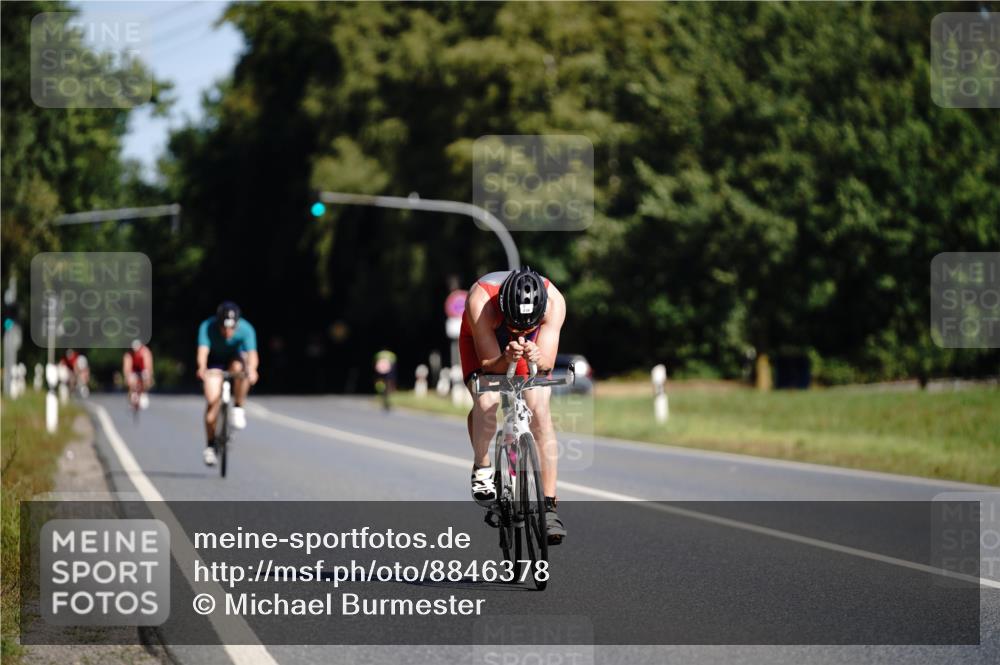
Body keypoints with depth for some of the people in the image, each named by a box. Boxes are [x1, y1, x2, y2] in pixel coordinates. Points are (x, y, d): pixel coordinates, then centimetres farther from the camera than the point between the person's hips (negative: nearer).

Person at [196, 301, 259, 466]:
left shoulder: (245, 329, -30)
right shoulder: (207, 327, -31)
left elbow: (252, 353, -42)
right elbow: (203, 350, -42)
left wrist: (252, 370, -63)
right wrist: (202, 368, -63)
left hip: (235, 358, 0)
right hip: (215, 361, 0)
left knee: (239, 369, -36)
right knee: (212, 400, -15)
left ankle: (238, 408, -15)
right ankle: (210, 445, -1)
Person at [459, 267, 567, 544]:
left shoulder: (554, 301, -36)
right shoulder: (480, 301, -40)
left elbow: (547, 363, -33)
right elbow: (489, 364, -34)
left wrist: (536, 358, -56)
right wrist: (507, 359, -55)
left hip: (533, 345, 1)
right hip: (482, 342, -1)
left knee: (540, 410, -18)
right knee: (486, 401, -28)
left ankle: (549, 506, -15)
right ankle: (482, 469, 0)